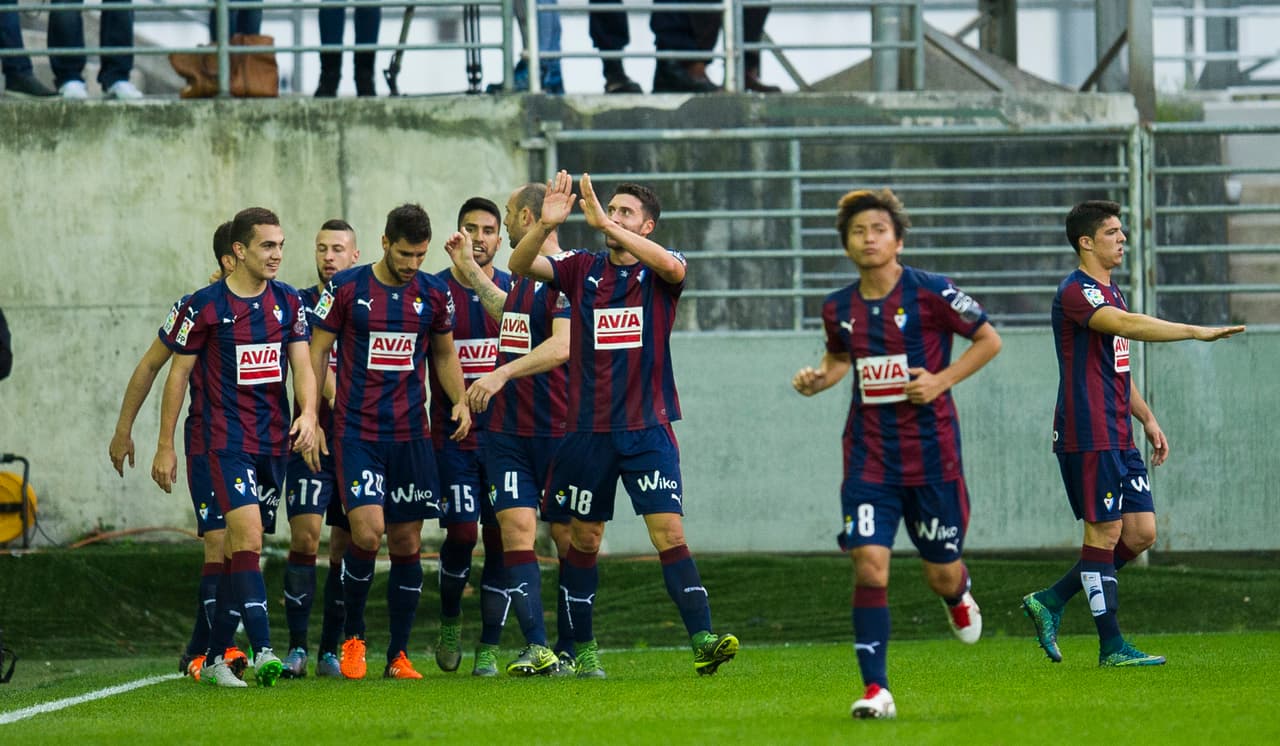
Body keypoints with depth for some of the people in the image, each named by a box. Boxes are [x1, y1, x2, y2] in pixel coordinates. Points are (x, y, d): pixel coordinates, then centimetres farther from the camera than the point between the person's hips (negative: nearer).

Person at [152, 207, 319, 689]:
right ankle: (263, 653, -25)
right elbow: (178, 373, 0)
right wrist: (165, 446, -1)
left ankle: (215, 657, 16)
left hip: (274, 444, 5)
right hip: (227, 443, -5)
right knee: (248, 537, -19)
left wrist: (308, 414, -18)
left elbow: (301, 364, 2)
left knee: (241, 548, 8)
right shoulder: (205, 306, -6)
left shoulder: (288, 302, 7)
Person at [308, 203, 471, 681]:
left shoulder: (433, 294, 6)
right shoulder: (346, 288, -3)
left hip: (411, 435, 3)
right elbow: (316, 352, 3)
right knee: (368, 530, -17)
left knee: (407, 543, 3)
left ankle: (398, 655, 10)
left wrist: (460, 401, 3)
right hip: (356, 432, -3)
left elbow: (444, 355, 19)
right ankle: (352, 636, 3)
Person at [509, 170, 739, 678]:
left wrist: (605, 224, -31)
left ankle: (702, 639, -19)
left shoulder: (658, 273, 0)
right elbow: (519, 265, -5)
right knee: (584, 539, 8)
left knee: (669, 531, -13)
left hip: (647, 428, -3)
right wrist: (546, 225, -25)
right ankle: (582, 648, 19)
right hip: (588, 429, 3)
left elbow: (670, 264, -25)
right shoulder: (583, 269, 6)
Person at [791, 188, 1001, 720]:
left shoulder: (931, 293, -9)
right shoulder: (838, 308, 3)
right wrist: (818, 379, 1)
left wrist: (942, 380, -12)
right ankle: (875, 691, -11)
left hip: (931, 454, -2)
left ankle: (958, 596, 48)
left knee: (941, 575, 8)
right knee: (869, 566, -14)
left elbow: (989, 340, 0)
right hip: (869, 456, 2)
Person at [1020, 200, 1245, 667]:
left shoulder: (1110, 293, 19)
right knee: (1105, 533, -6)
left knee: (1141, 532, 6)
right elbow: (1128, 325, -30)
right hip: (1088, 436, -10)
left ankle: (1051, 602, 16)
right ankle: (1111, 647, -2)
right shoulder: (1076, 292, -13)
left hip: (1118, 437, 10)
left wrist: (1147, 419, 23)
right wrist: (1197, 333, -33)